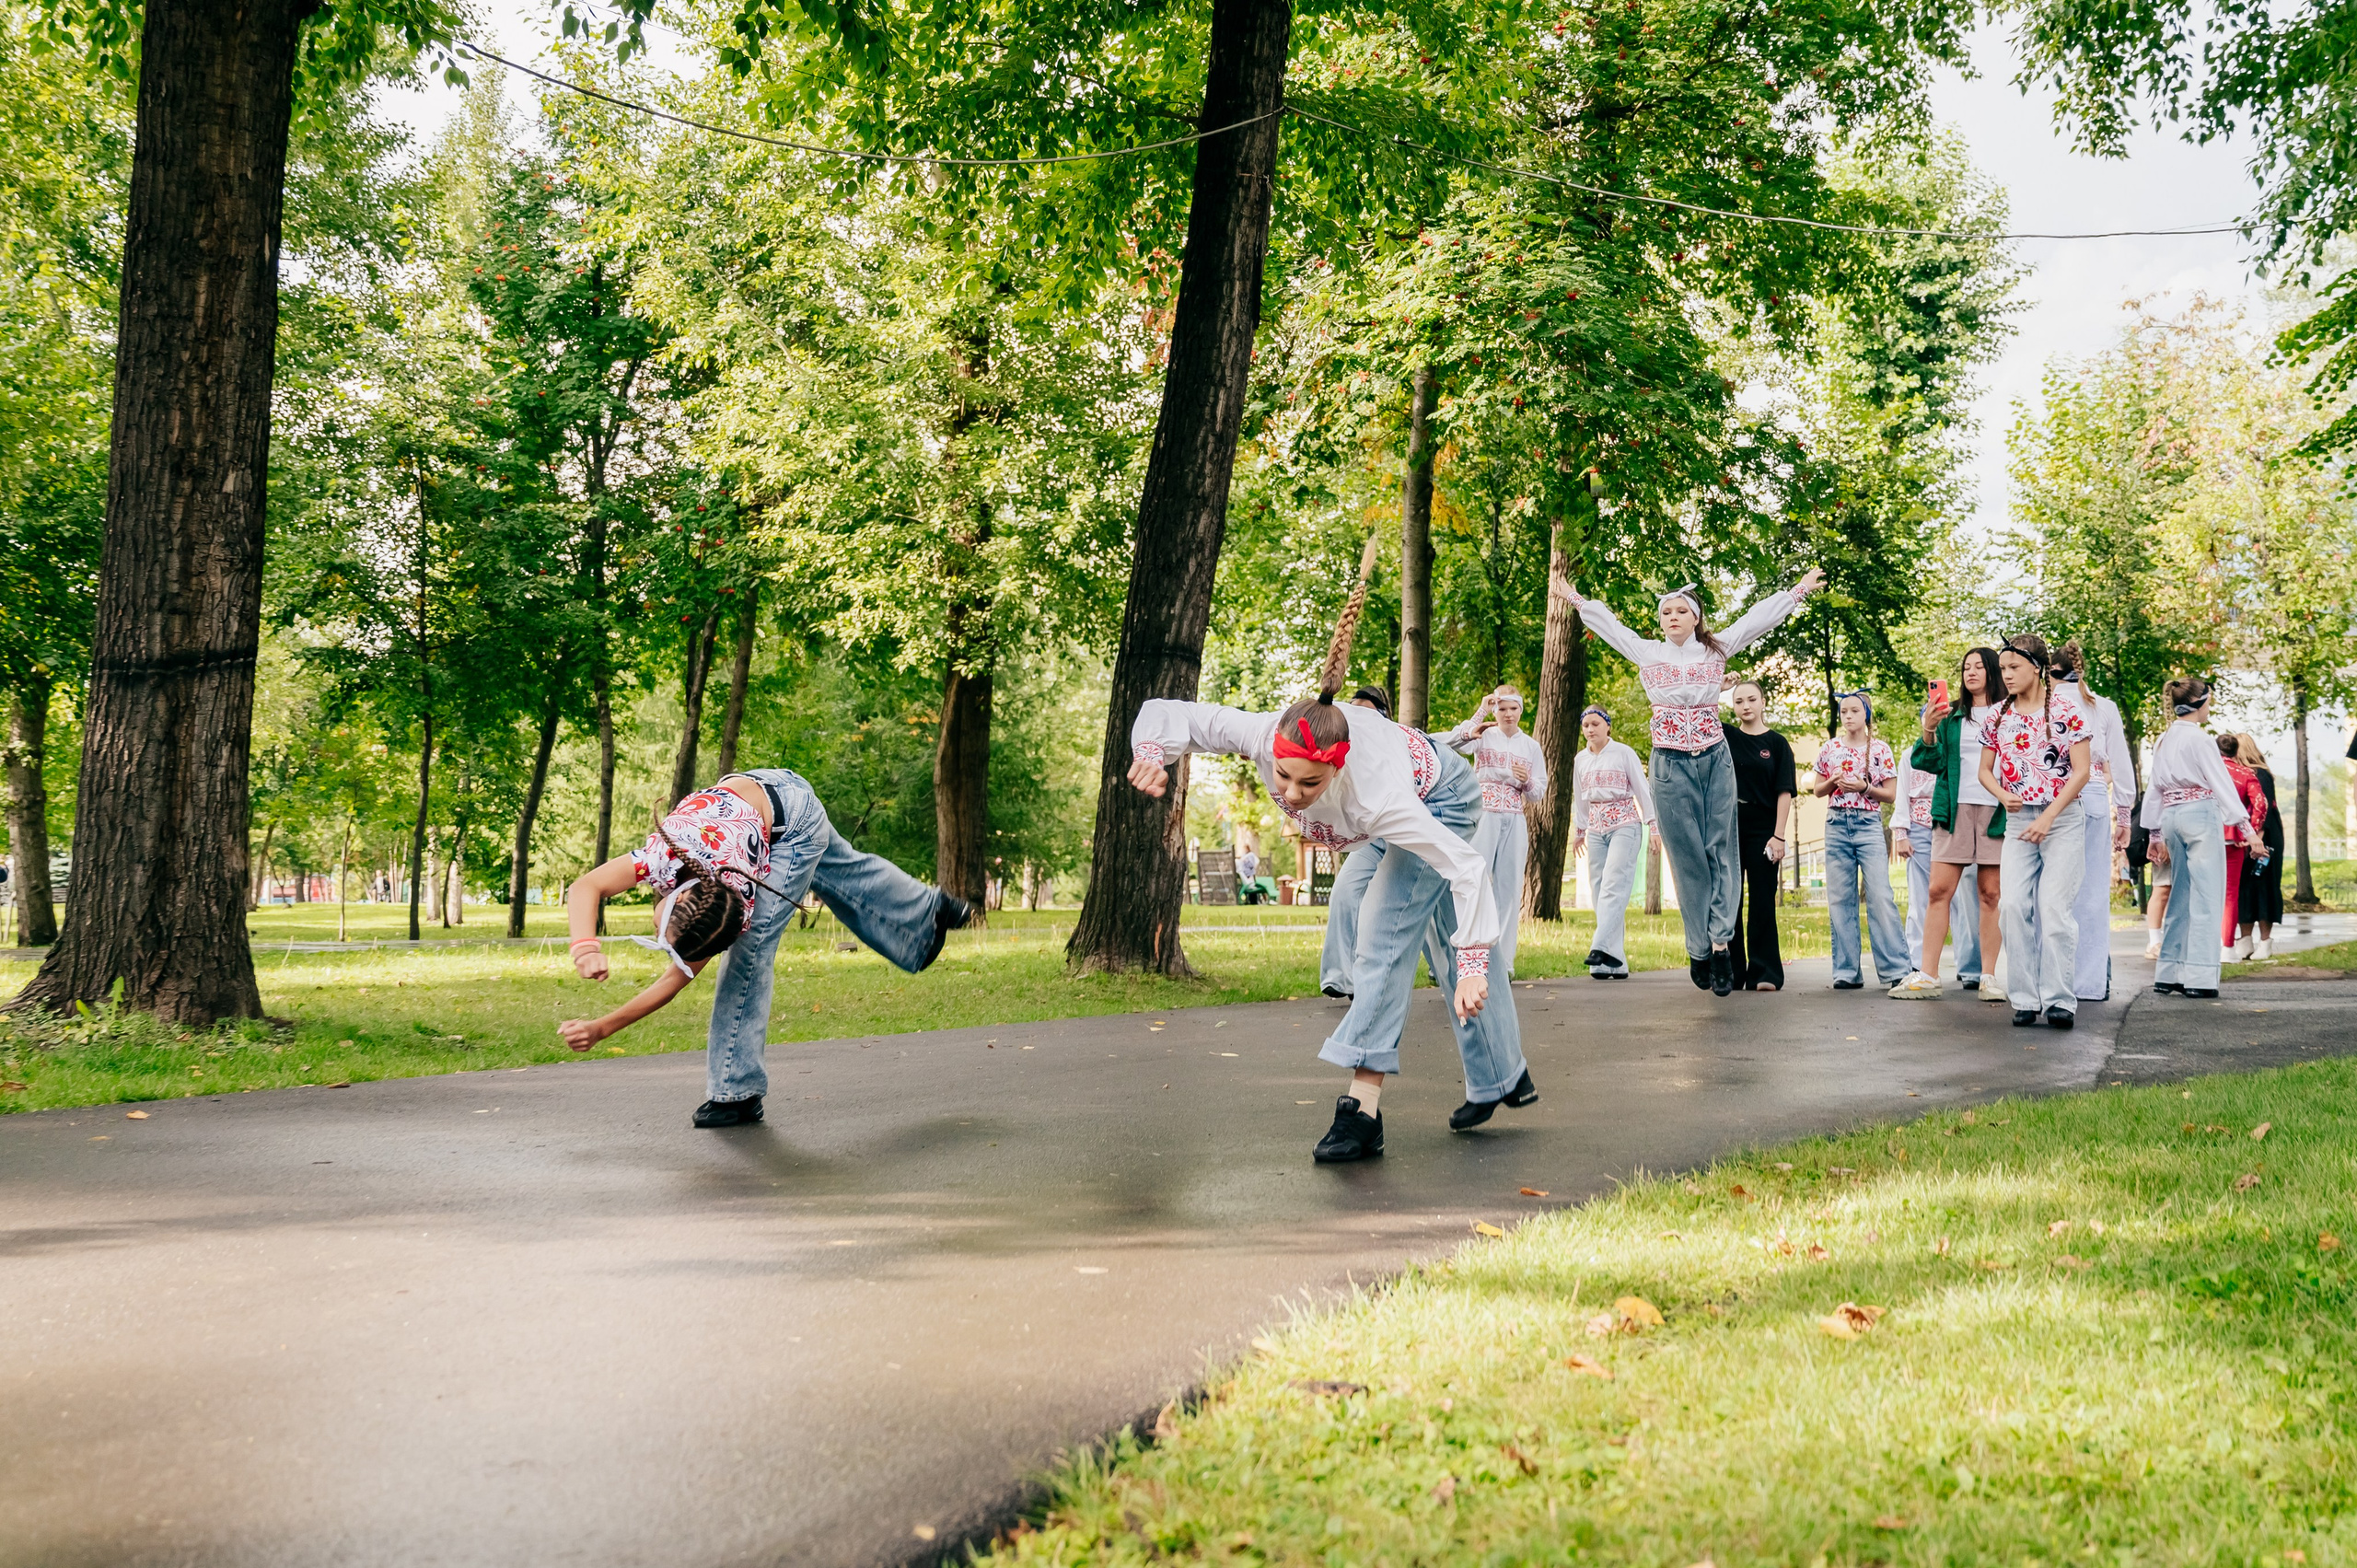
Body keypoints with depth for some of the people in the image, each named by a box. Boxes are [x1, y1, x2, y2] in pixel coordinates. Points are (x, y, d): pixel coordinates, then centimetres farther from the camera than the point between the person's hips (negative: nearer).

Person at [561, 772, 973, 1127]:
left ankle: (737, 1094, -5)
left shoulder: (742, 907, -35)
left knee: (750, 951, -13)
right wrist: (587, 947, -49)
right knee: (849, 871, 28)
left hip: (795, 819, -6)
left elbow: (680, 977, -26)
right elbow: (584, 889, -31)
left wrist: (602, 1028, -30)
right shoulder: (665, 856, -34)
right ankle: (931, 912, 55)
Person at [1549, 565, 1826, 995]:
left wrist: (1799, 590, 9)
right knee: (1686, 855, -1)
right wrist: (1573, 598, 21)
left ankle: (1720, 941, -5)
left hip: (1715, 760, 1)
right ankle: (1699, 949, 2)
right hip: (1671, 765, -1)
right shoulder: (1647, 652, 7)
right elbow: (1606, 621, 16)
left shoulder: (1717, 650, 7)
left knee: (1720, 851, -3)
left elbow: (1760, 617, 9)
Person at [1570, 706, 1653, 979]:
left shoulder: (1624, 753, -2)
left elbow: (1642, 789, -1)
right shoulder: (1580, 760, 12)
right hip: (1597, 829, 5)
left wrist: (1653, 823, -4)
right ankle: (1615, 964, -2)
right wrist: (1578, 830, 27)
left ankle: (1602, 948, -30)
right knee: (1600, 890, -2)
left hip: (1625, 825, -5)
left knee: (1613, 885, -19)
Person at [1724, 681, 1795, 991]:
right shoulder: (1724, 736, 8)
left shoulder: (1777, 744, 2)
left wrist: (1779, 835, -10)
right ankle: (1730, 971, 9)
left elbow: (1784, 792, -3)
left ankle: (1764, 973, 1)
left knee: (1762, 902, -1)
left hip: (1763, 830, -2)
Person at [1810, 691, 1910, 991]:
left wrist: (1864, 787, -12)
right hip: (1836, 826, 3)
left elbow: (1891, 794, 4)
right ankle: (1847, 972, 5)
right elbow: (1817, 790, 14)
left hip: (1869, 825, -2)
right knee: (1840, 900, 2)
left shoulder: (1880, 749, 3)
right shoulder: (1830, 748, 9)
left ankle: (1896, 969, -7)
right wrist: (1834, 782, -6)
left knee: (1880, 897, -10)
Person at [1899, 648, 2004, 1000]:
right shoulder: (1952, 716, 15)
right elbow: (1932, 762, 7)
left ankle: (1988, 977, 4)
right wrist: (1929, 730, -10)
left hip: (1995, 810, -2)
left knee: (1989, 894, -1)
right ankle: (1926, 976, -3)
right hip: (1955, 809, 2)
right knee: (1938, 891, -4)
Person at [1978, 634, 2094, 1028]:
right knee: (2013, 905, -5)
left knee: (2055, 906, -11)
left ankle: (2061, 999, -5)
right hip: (2018, 820, 4)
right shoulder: (1998, 716, 8)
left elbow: (2081, 771, -7)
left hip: (2063, 818, -4)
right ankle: (2025, 999, 1)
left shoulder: (2067, 708, -4)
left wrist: (2048, 817, -14)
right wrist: (2005, 797, -6)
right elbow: (1985, 770, 15)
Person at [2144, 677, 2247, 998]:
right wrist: (2244, 823, -11)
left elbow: (2153, 787, 17)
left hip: (2171, 816, 8)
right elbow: (2222, 782, -12)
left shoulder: (2164, 740, 14)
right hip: (2201, 814, -8)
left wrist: (2156, 834, 22)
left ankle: (2167, 975, 11)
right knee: (2206, 897, -6)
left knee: (2181, 897, 12)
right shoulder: (2198, 739, -10)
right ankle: (2198, 977, -10)